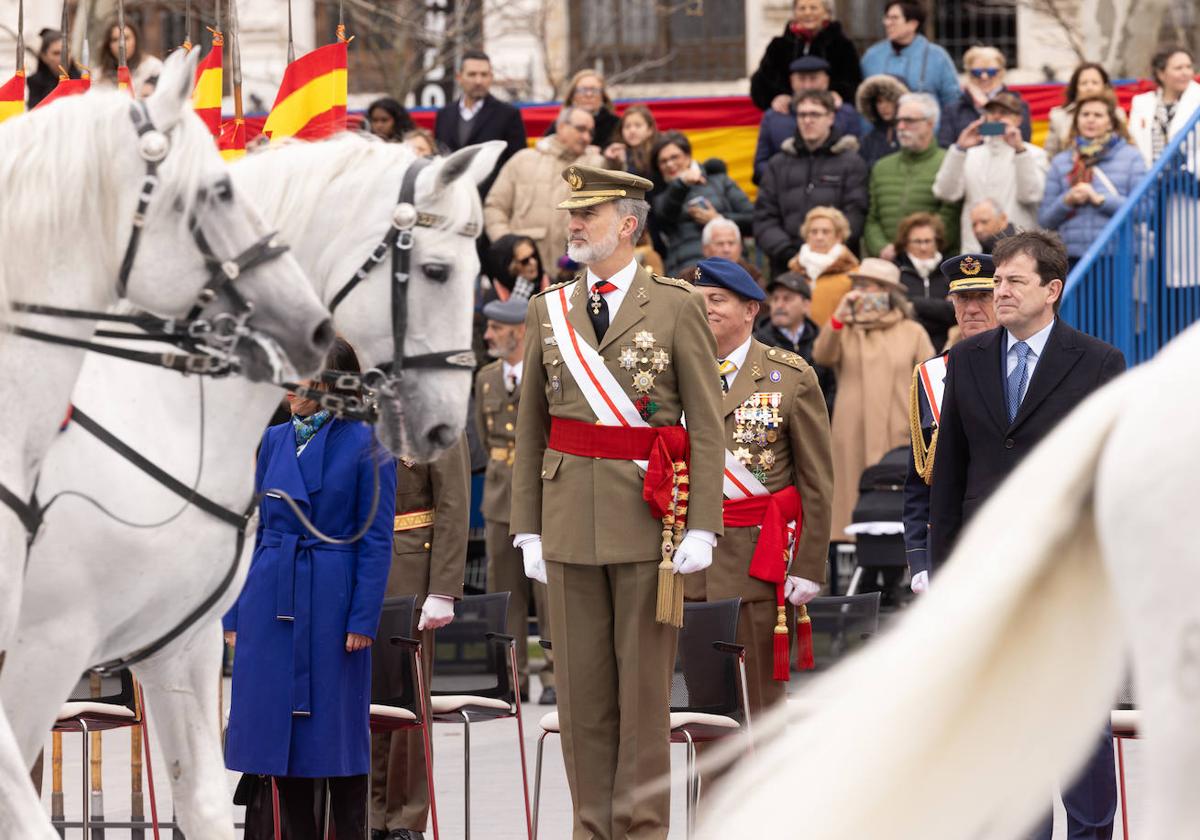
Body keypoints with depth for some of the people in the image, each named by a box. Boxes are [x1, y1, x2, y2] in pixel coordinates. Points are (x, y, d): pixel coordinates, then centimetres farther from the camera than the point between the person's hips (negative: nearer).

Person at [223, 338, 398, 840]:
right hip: (271, 603, 5)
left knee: (337, 730, 0)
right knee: (277, 728, 6)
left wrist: (363, 618, -12)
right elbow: (258, 531, 13)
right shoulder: (274, 441, 10)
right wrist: (236, 614, 10)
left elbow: (376, 538, -6)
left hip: (331, 602, -5)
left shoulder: (364, 444, -5)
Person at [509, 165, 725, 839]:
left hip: (649, 517, -3)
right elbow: (531, 427, 12)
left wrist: (702, 527, -10)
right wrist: (527, 528, 6)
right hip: (571, 519, 3)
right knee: (581, 685, 4)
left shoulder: (677, 307, 0)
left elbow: (708, 426, -2)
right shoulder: (548, 310, 11)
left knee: (645, 682, 0)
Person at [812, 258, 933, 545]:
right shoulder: (845, 331, 14)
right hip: (852, 440, 1)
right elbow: (822, 356, -6)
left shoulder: (912, 333, 11)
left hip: (899, 437, -1)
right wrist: (838, 318, -17)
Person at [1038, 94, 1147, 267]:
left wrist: (1100, 199, -8)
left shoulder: (1130, 156, 9)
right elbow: (1044, 219, 13)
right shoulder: (1060, 161, 16)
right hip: (1073, 257, 2)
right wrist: (1067, 201, -6)